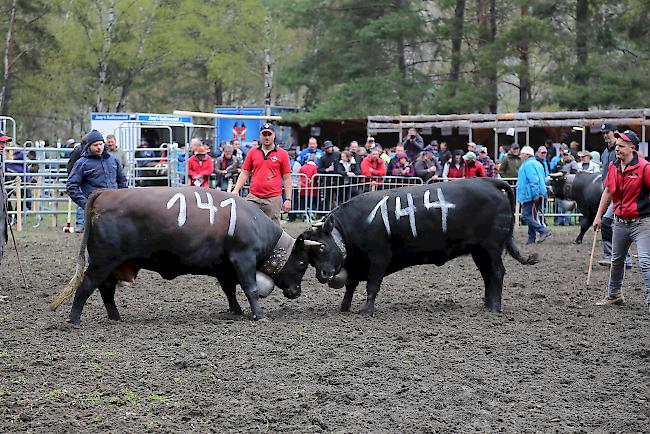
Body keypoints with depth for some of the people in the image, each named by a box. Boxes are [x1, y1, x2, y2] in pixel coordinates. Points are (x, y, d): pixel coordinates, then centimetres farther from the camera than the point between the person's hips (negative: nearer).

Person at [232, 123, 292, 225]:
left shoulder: (282, 154, 6)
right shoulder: (252, 152, 13)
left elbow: (287, 178, 5)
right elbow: (244, 174, 16)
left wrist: (288, 199, -1)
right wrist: (236, 190, 3)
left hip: (273, 199, -2)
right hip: (253, 198, 2)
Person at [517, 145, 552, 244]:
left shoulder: (528, 165, -12)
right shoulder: (537, 164, 20)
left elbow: (533, 180, -21)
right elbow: (542, 180, 25)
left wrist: (535, 194, -25)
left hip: (530, 195, -10)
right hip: (535, 195, 10)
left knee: (526, 216, -10)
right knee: (532, 216, 12)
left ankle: (543, 231, -16)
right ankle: (531, 238, 13)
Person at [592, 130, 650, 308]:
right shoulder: (613, 167, 5)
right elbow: (608, 193, 16)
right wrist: (599, 216, 17)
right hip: (620, 223, 7)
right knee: (616, 260, 20)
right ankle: (614, 295, 37)